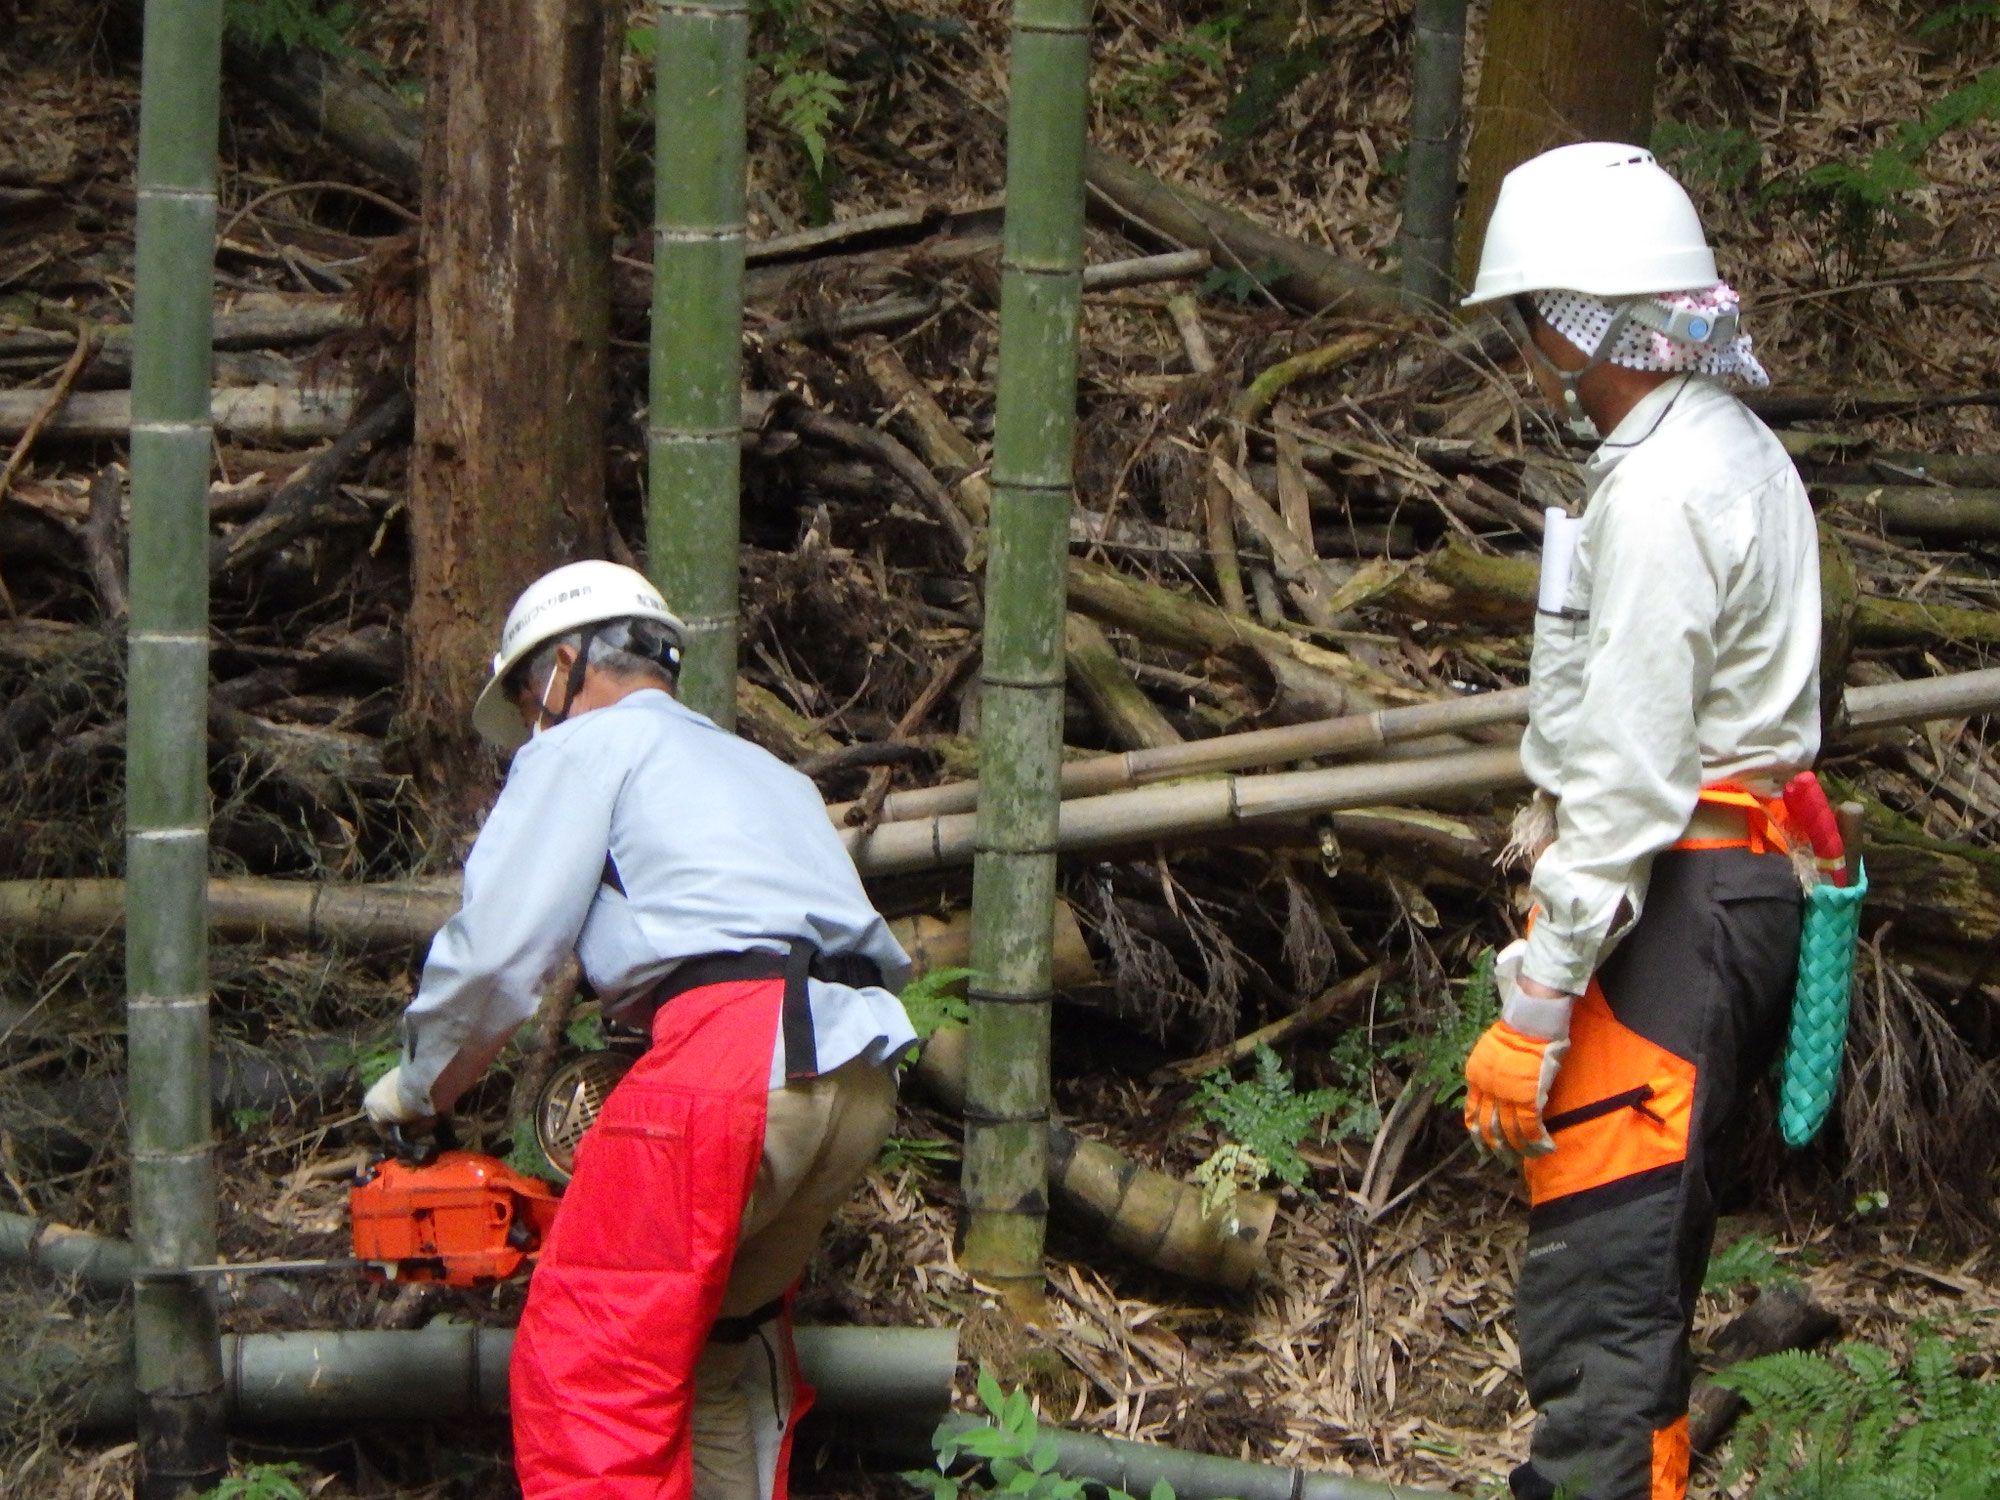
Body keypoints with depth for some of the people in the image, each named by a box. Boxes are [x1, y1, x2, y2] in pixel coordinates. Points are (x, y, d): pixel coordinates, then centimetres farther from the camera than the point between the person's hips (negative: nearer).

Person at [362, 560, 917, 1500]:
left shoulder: (588, 745, 12)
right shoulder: (767, 777, 34)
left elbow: (495, 953, 2)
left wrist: (418, 1088, 20)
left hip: (729, 1048, -8)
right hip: (864, 1082, 8)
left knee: (584, 1382, -7)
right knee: (727, 1335, 25)